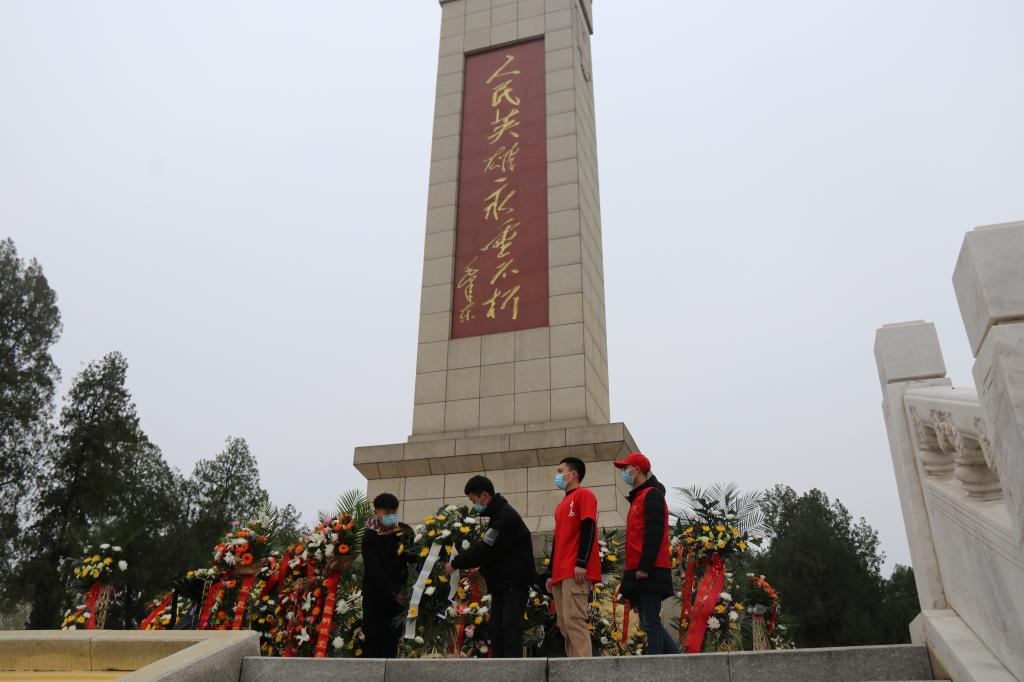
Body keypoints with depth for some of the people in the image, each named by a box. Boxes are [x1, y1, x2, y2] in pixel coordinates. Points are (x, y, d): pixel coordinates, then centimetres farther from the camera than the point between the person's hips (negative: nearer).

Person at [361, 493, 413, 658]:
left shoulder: (405, 531, 0)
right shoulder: (370, 537, -9)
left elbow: (414, 557, 3)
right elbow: (374, 570, -15)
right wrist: (393, 592, -22)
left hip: (397, 590, 2)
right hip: (375, 592, -2)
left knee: (393, 634, 0)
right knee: (373, 634, -2)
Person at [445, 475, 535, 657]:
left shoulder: (505, 516, -18)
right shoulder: (497, 514, 15)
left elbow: (485, 549, -20)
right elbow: (486, 548, 18)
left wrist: (455, 564, -11)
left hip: (515, 582, -10)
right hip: (501, 583, 10)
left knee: (510, 628, -12)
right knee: (496, 629, 9)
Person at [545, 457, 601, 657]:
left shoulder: (584, 495, 0)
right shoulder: (561, 505, 25)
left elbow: (588, 529, -12)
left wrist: (581, 563, -21)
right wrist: (551, 574, 21)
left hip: (576, 572, -9)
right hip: (560, 574, 9)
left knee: (574, 621, -14)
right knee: (565, 625, 6)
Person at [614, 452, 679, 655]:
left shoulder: (652, 495, -5)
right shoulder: (638, 498, 23)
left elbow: (654, 534, -16)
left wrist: (644, 567, -21)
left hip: (648, 573, -10)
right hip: (637, 573, 10)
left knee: (650, 624, -8)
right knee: (650, 623, 10)